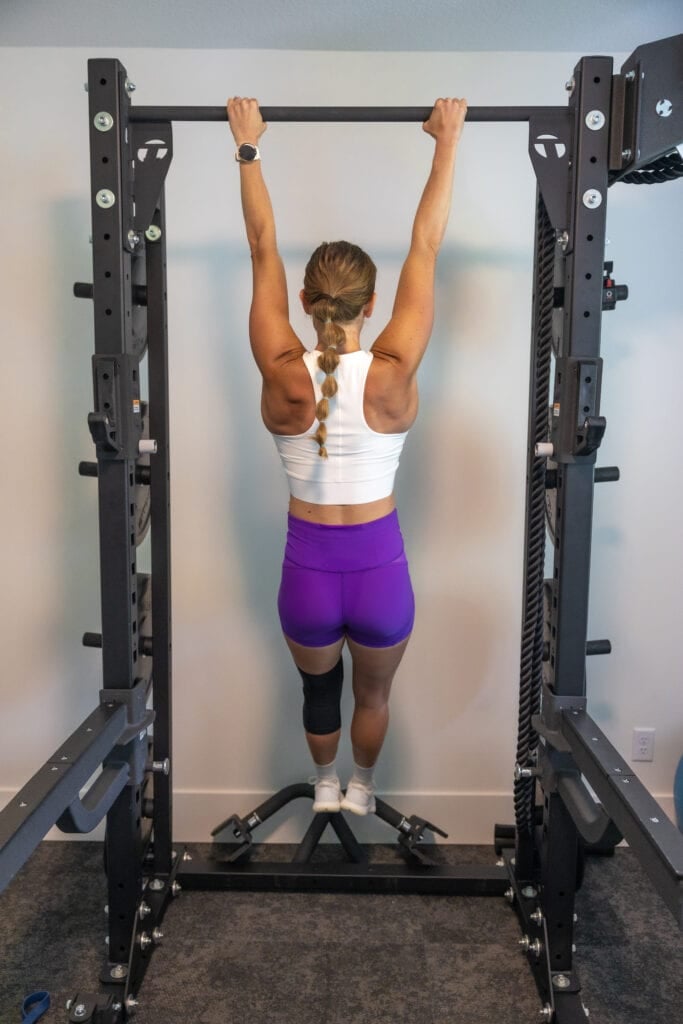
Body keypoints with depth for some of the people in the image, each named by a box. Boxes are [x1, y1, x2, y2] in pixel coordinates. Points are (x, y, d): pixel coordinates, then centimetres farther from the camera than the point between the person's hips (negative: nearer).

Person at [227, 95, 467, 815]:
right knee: (373, 694, 29)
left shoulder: (282, 376, -15)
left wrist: (248, 147, 5)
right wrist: (447, 142, 1)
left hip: (307, 574, 1)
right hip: (381, 572, -1)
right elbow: (425, 247, -9)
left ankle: (325, 785, 56)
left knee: (318, 689, 31)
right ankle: (360, 788, 54)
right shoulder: (392, 375, -17)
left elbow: (262, 248, -6)